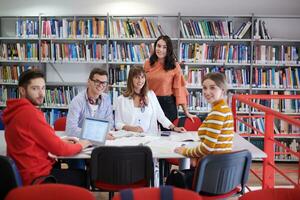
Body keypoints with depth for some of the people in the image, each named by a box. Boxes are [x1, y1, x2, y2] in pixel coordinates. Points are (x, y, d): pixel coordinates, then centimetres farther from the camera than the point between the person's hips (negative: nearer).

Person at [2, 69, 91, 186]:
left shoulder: (17, 110, 6)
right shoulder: (30, 113, -24)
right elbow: (58, 149, -20)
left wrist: (61, 142, 5)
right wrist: (80, 145, -2)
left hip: (26, 172, 9)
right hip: (38, 176, -9)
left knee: (74, 169, 24)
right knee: (84, 176, 8)